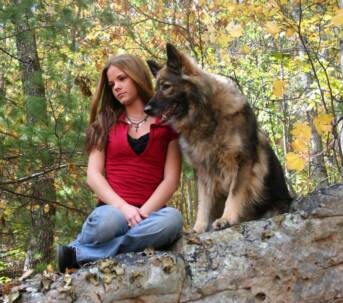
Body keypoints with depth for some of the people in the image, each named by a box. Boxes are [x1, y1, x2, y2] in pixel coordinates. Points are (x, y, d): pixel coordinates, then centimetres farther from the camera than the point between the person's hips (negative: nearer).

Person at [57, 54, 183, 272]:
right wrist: (123, 207, -12)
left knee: (172, 218, -36)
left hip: (149, 213, 1)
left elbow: (171, 180, 1)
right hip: (113, 209, 0)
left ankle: (76, 255, -26)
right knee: (109, 220, -38)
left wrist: (143, 213, -14)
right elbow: (93, 175, 5)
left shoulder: (167, 123, 10)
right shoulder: (105, 123, 16)